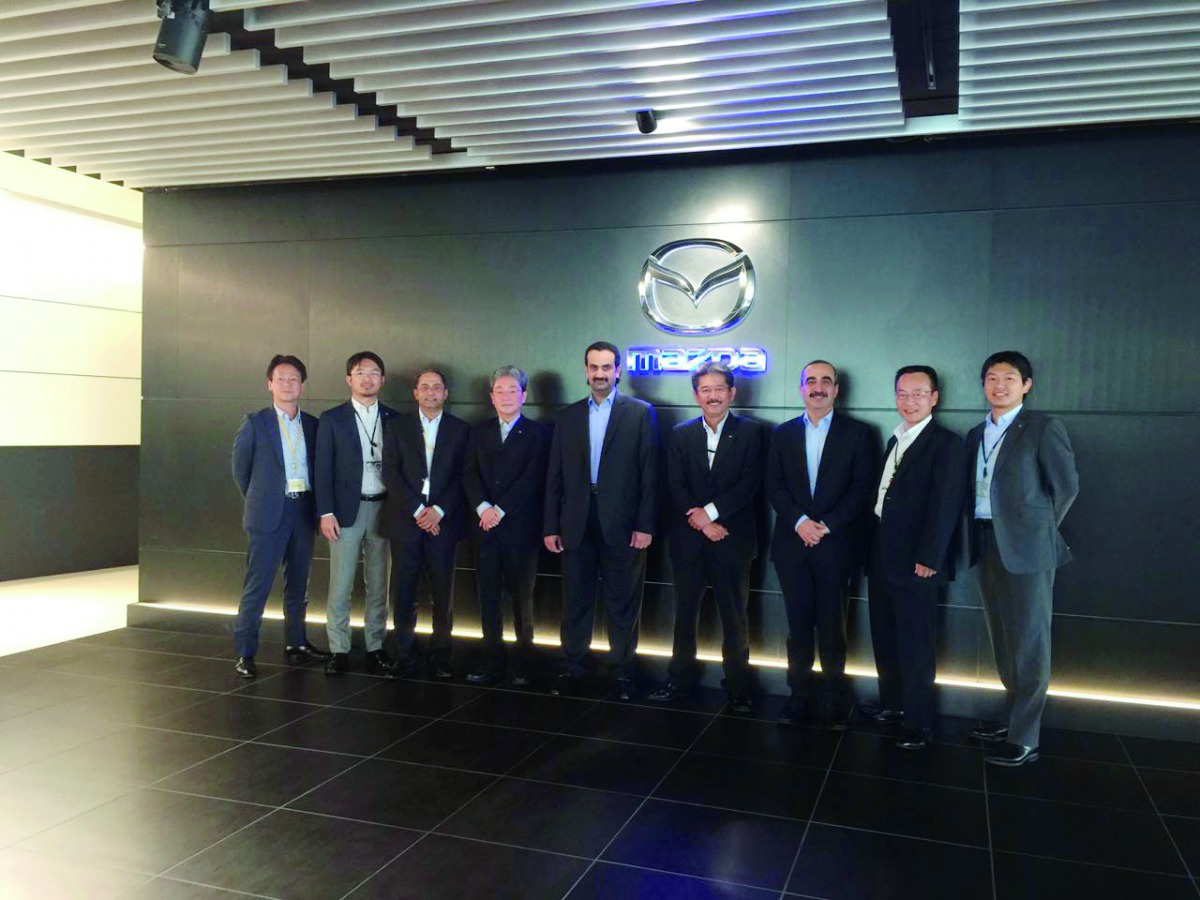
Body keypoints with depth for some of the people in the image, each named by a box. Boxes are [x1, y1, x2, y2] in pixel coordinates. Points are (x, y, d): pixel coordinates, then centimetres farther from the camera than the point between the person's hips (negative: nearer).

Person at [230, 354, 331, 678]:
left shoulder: (312, 425, 8)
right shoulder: (255, 423, -2)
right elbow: (240, 468, 5)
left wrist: (314, 506, 7)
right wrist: (258, 500, 9)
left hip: (303, 511, 4)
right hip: (269, 514, -4)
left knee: (298, 583, 13)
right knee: (257, 585, -3)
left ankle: (295, 643, 26)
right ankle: (245, 653, 3)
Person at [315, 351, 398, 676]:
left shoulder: (394, 420, 8)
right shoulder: (332, 419, 2)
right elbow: (323, 469, -1)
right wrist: (326, 512, -8)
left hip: (384, 510, 2)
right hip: (346, 511, -2)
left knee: (378, 585, 8)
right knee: (340, 585, 0)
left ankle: (375, 647, 17)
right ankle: (339, 650, 9)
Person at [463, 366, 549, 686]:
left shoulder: (537, 434, 2)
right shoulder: (479, 432, 14)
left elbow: (533, 479, -8)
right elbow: (470, 474, 5)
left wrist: (500, 510, -13)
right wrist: (483, 507, -12)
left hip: (521, 528, -3)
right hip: (487, 528, 3)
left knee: (522, 597, 4)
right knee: (488, 597, 4)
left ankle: (523, 665, 12)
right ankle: (492, 662, 12)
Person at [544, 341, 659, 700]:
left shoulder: (640, 413, 1)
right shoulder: (569, 416, 11)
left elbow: (649, 473, -3)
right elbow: (555, 477, 9)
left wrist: (645, 525, -9)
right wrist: (550, 527, 4)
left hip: (622, 526, -3)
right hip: (576, 526, 3)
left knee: (623, 603, 7)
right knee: (576, 601, 10)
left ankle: (623, 670, 19)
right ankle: (572, 667, 22)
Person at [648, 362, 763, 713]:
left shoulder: (749, 433, 1)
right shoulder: (681, 435, 8)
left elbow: (750, 483, -9)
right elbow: (676, 488, 0)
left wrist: (710, 511, -14)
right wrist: (703, 523, -11)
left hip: (732, 539, -2)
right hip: (689, 539, 2)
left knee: (734, 617, 5)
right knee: (685, 613, 11)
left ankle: (738, 687, 16)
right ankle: (680, 680, 23)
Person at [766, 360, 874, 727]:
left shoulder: (857, 433, 4)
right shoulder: (784, 433, 11)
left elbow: (862, 489, -2)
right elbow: (774, 486, 5)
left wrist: (827, 525, -12)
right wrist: (800, 521, -10)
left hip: (835, 543, -2)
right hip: (792, 542, 2)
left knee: (832, 624, 3)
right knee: (798, 622, 6)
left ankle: (834, 698, 14)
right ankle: (800, 694, 15)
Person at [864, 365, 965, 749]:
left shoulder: (946, 443, -8)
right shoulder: (895, 440, 16)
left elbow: (945, 506, -15)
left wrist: (928, 559, -19)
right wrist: (871, 550, 9)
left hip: (915, 563, -7)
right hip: (882, 559, 8)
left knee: (915, 644, 1)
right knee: (885, 638, 16)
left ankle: (919, 723, 11)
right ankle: (892, 703, 31)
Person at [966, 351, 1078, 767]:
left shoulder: (1044, 428, -5)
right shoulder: (976, 434, 14)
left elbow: (1066, 486, -4)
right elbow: (974, 491, 14)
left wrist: (1039, 530, 0)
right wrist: (975, 536, 4)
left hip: (1025, 548, -6)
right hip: (986, 546, 6)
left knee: (1028, 643, -1)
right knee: (1003, 640, 15)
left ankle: (1023, 739, 5)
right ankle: (1015, 715, 28)